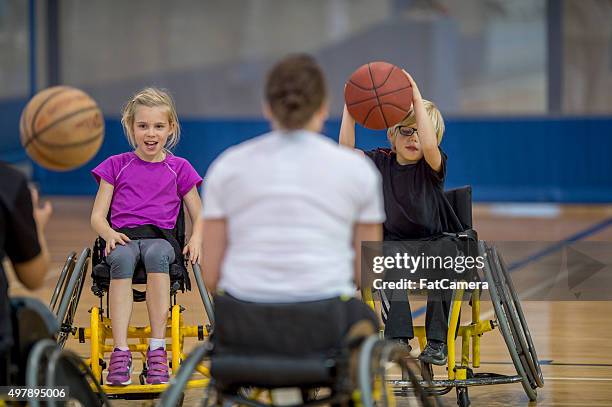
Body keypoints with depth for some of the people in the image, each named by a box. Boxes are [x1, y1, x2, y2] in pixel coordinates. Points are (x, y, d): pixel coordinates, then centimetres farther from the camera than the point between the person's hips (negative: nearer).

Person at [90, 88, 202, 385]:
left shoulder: (179, 169, 17)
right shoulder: (116, 165, 16)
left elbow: (199, 217, 18)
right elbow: (97, 215, 13)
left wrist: (196, 238, -5)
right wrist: (109, 233, -11)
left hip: (161, 238, 0)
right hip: (123, 237, 0)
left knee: (156, 254, -39)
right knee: (122, 258, -38)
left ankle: (157, 349, -39)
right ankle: (120, 352, -44)